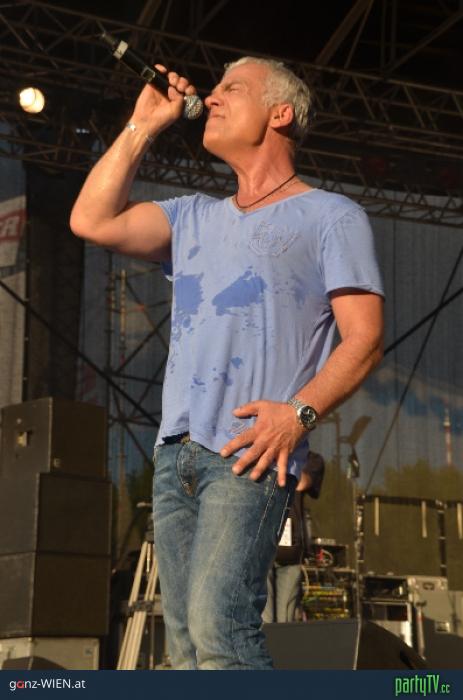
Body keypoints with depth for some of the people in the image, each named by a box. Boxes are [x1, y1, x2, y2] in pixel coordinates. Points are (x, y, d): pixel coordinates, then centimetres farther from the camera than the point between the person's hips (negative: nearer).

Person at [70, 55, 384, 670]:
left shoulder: (330, 216, 8)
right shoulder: (195, 217, 25)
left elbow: (365, 337, -1)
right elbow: (92, 221, 12)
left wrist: (299, 412, -17)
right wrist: (143, 125, 16)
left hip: (249, 454, -6)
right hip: (176, 451, 7)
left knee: (217, 625, -22)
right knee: (185, 640, 3)